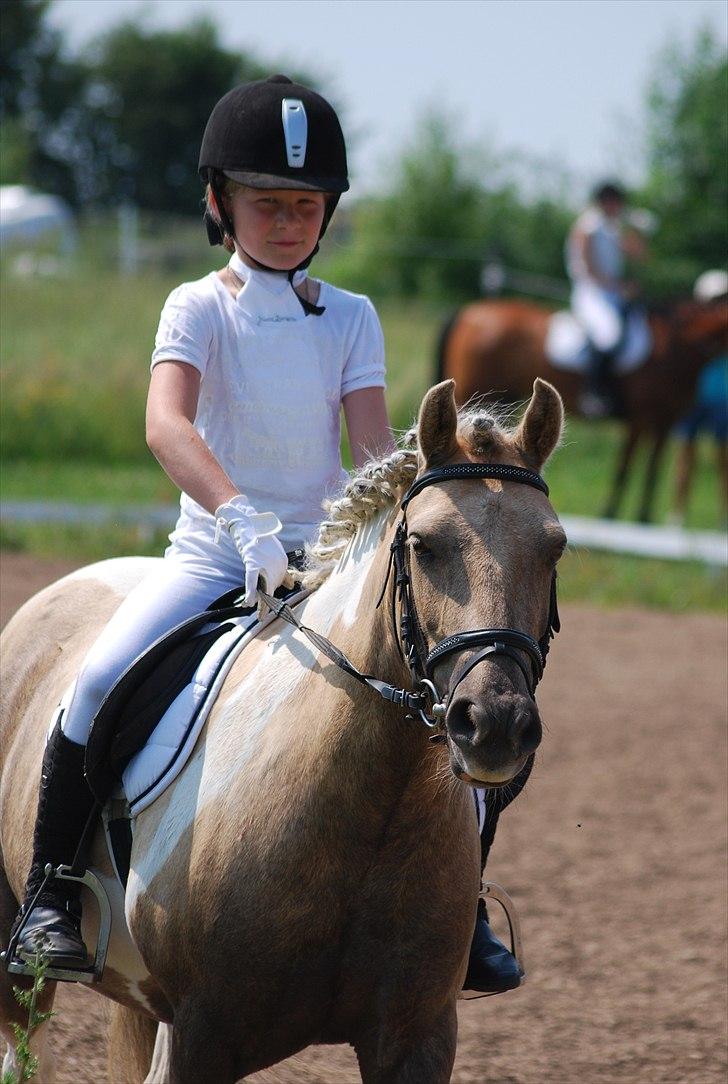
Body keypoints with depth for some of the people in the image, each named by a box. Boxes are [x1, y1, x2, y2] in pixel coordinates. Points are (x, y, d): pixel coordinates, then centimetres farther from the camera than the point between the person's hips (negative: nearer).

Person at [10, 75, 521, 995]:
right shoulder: (200, 308, -4)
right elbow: (166, 423, -22)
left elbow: (374, 446, -5)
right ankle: (49, 896, -11)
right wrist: (241, 517, -40)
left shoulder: (351, 319, 4)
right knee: (102, 678, -26)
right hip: (211, 550, -2)